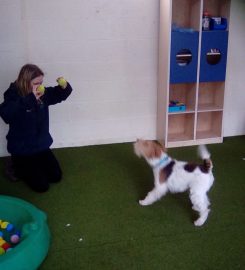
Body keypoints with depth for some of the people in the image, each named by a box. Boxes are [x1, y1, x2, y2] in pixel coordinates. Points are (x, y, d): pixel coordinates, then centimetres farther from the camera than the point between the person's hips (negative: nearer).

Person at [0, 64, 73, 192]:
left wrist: (64, 86, -15)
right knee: (42, 185, -5)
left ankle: (33, 165, 32)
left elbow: (60, 94, 10)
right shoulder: (13, 96, -22)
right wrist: (31, 99, -50)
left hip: (41, 145, 6)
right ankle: (18, 166, 19)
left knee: (56, 176, 10)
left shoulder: (42, 93, -4)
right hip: (22, 150, -6)